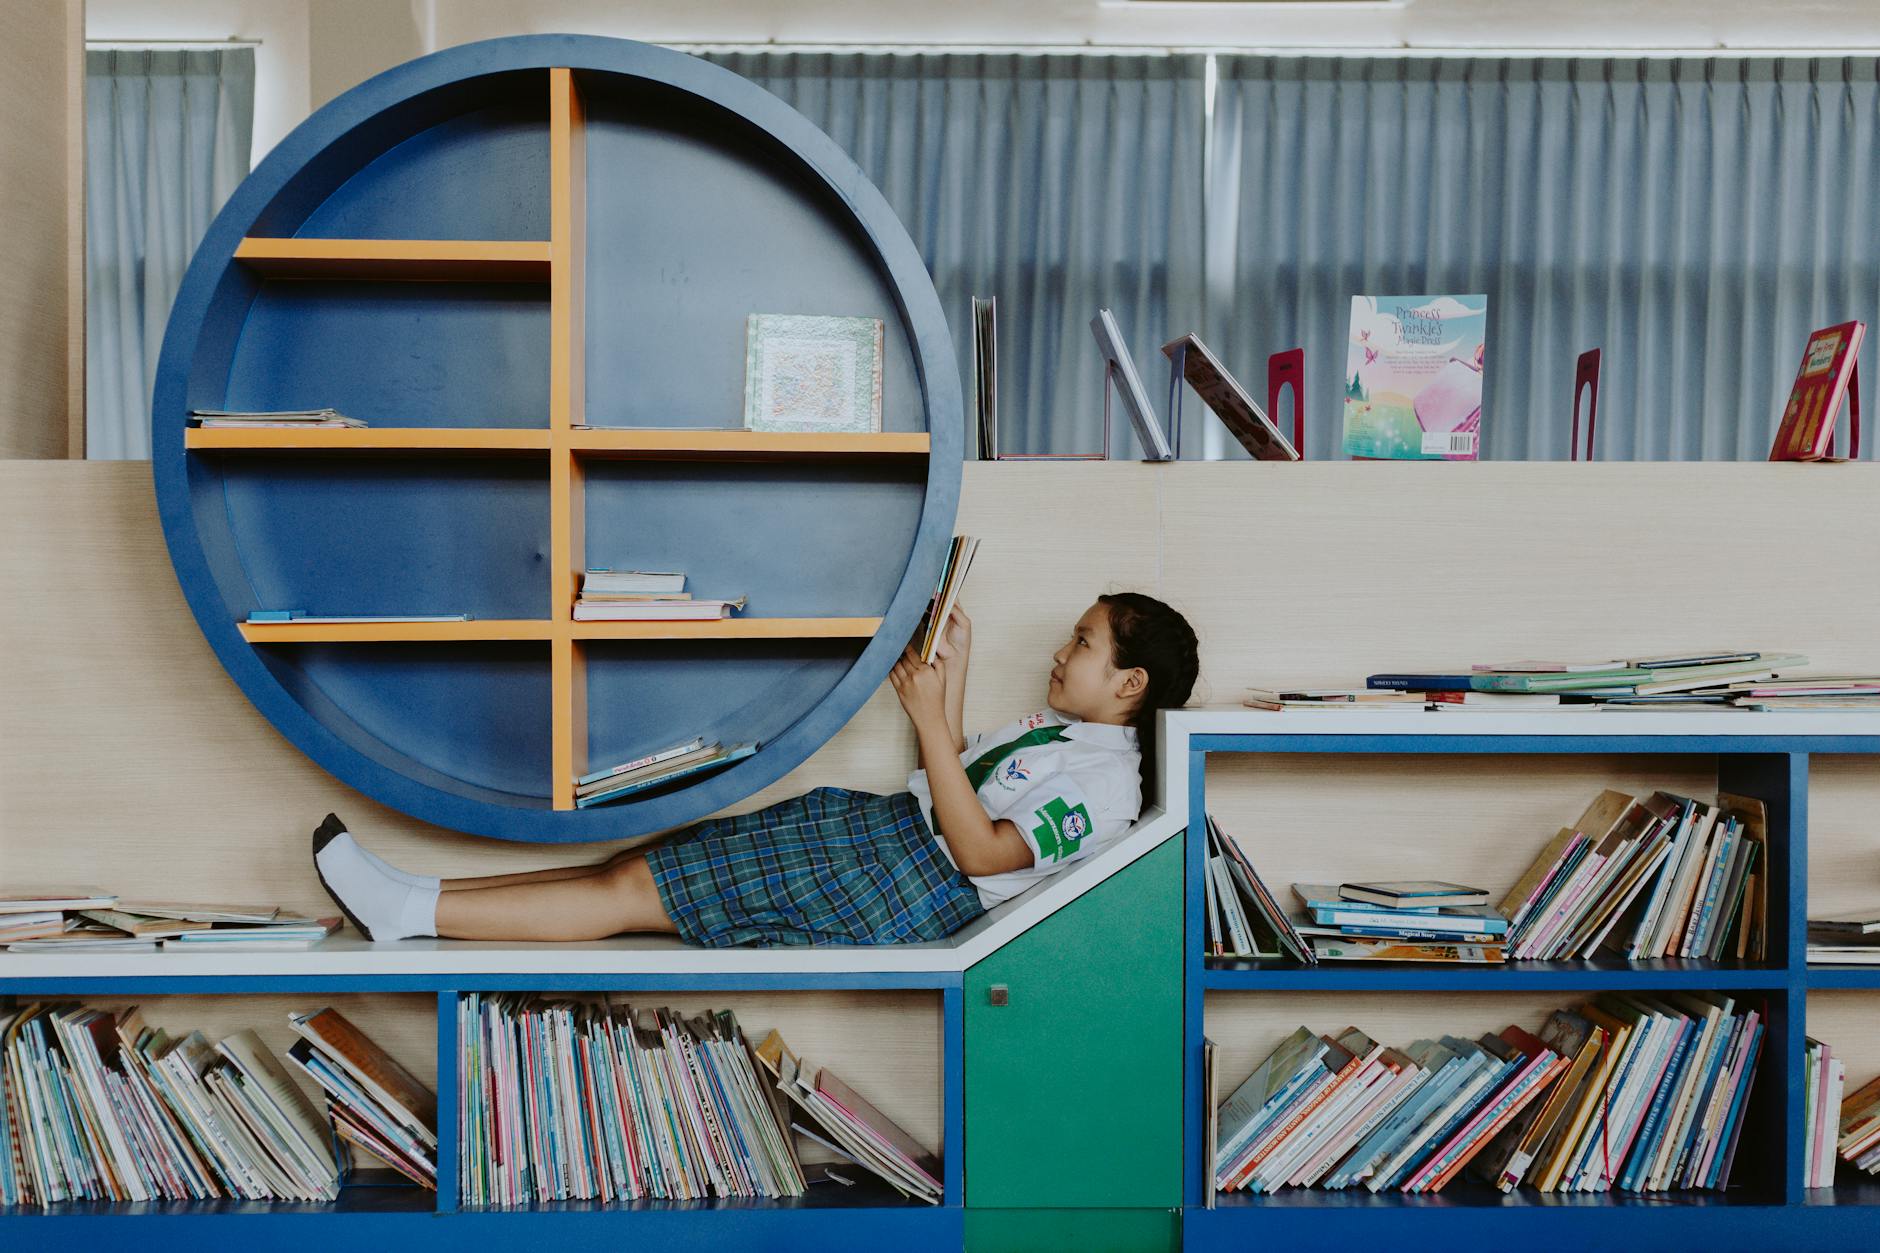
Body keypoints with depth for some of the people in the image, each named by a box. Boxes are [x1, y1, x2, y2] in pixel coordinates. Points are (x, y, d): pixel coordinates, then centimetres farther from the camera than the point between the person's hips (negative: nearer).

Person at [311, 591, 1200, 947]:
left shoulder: (1103, 780, -12)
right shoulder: (1056, 728, 19)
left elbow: (980, 850, -19)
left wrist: (930, 714, -18)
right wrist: (953, 679, 14)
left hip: (915, 882, -9)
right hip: (889, 833, 9)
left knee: (634, 890, -12)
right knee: (636, 867, -2)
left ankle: (414, 910, -10)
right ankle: (414, 906, -3)